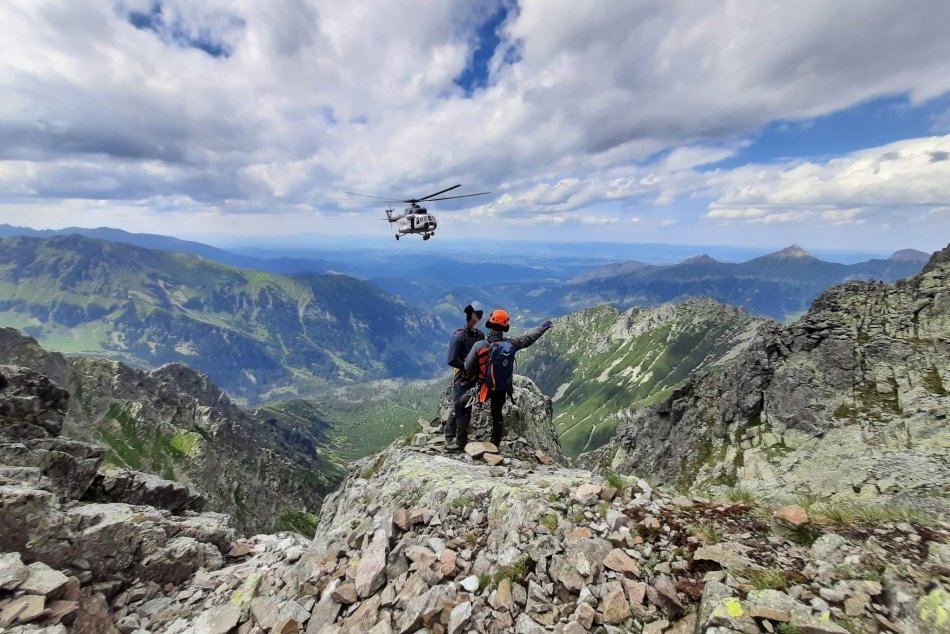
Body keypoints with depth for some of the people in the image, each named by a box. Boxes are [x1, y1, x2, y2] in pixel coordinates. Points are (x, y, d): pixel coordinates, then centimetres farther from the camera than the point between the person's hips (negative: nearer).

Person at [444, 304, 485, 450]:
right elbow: (452, 360, -17)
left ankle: (463, 439, 27)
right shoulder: (459, 335, -14)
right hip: (462, 378, -6)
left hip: (475, 377, 6)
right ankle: (449, 439, 7)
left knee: (468, 408, 14)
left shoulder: (480, 335, 4)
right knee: (457, 407, -3)